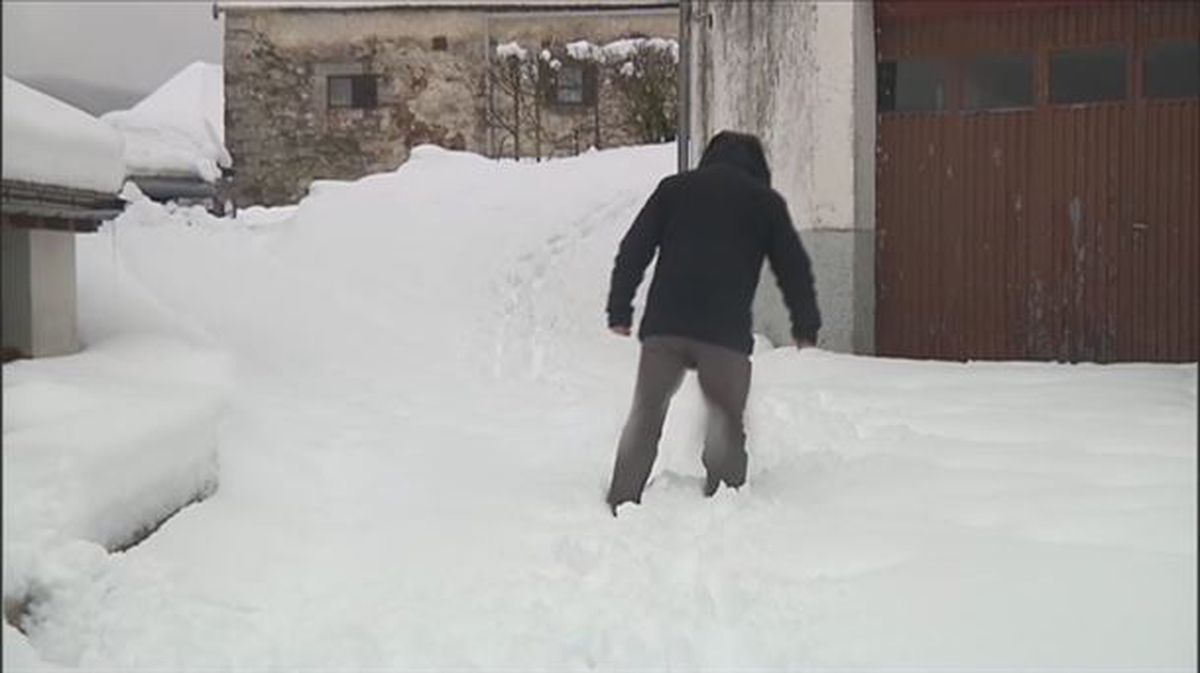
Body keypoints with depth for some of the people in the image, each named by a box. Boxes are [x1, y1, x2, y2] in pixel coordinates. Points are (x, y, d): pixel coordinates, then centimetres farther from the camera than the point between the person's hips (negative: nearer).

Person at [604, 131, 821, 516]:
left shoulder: (672, 188, 15)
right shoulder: (766, 201, 12)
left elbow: (633, 250, 10)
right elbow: (793, 267, 14)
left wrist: (619, 310, 14)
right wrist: (806, 328, 23)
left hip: (664, 326, 2)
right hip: (726, 332, -1)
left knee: (645, 416, 9)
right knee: (726, 422, 10)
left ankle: (621, 506, 7)